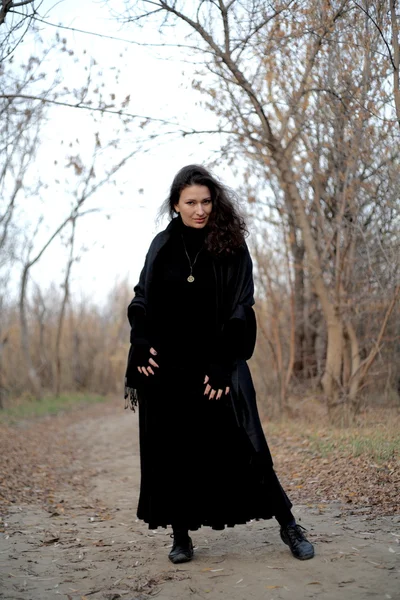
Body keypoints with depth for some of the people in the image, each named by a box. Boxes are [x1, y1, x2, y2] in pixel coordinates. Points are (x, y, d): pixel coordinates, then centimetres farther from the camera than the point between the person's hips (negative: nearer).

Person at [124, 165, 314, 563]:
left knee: (240, 443, -4)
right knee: (171, 450, 5)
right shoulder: (162, 246, 7)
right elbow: (141, 301, 10)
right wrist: (142, 345, -7)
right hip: (166, 366, 3)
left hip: (217, 363, -3)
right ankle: (181, 534, 19)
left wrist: (222, 366, -14)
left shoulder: (231, 246, -2)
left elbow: (239, 309, -7)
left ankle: (287, 523, 10)